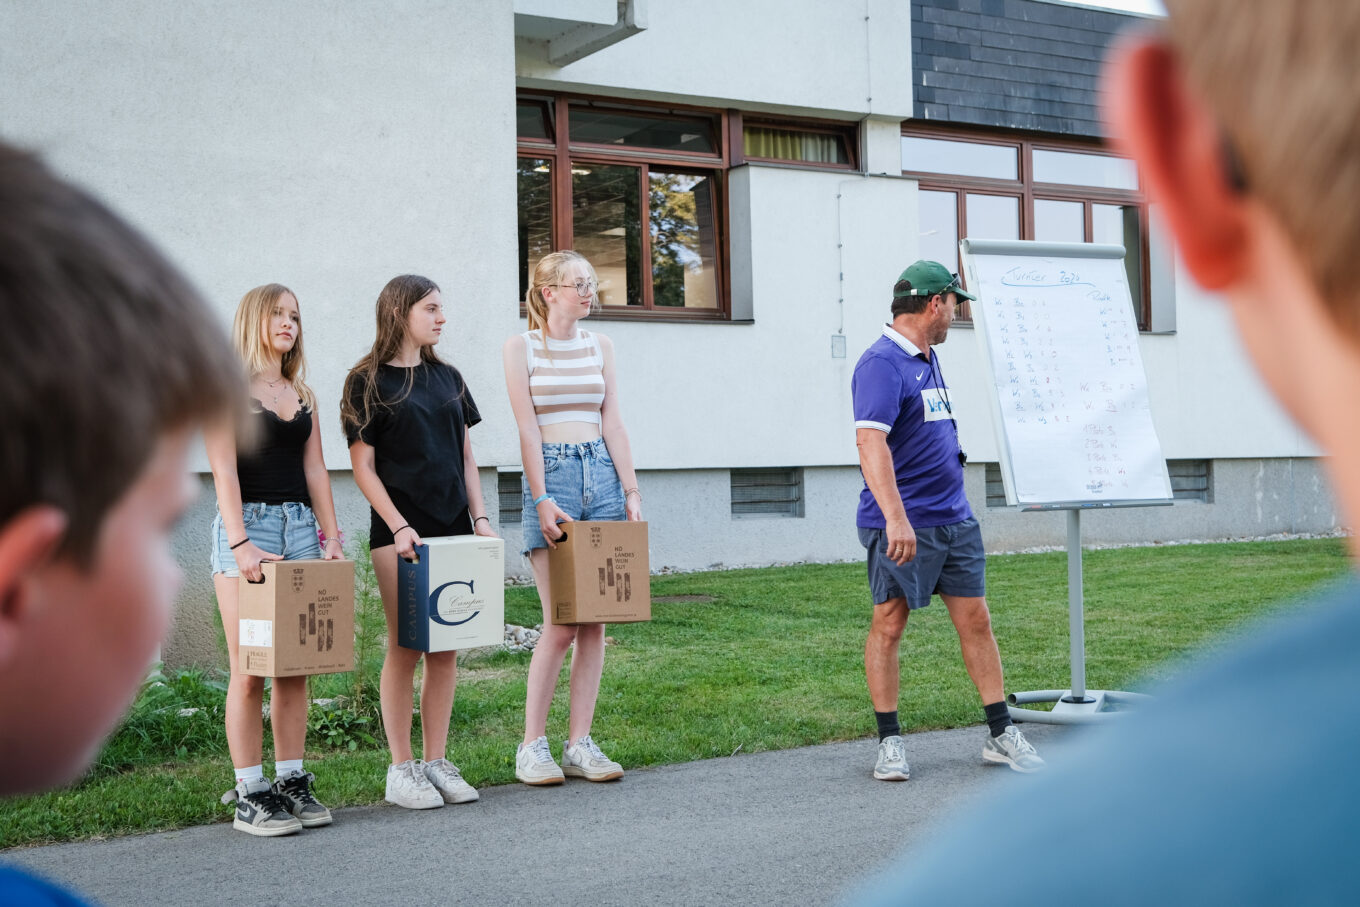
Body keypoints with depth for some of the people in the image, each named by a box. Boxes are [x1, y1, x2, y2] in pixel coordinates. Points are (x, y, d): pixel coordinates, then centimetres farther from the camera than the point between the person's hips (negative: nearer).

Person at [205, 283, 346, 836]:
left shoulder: (301, 393, 18)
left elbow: (314, 469, 15)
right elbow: (224, 469, -9)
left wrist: (330, 536, 5)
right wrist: (239, 543, -19)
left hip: (300, 526, 5)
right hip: (246, 525, -5)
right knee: (249, 670, -5)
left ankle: (291, 781, 11)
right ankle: (249, 795, 0)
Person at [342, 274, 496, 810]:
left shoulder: (447, 378, 15)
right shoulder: (369, 381, -1)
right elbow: (363, 468, -5)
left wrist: (479, 518, 6)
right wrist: (399, 526, -14)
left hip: (453, 528, 5)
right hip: (399, 532, -5)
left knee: (446, 649, 5)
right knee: (405, 648, -4)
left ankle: (437, 762, 13)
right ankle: (401, 770, 4)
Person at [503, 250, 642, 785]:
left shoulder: (599, 346, 13)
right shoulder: (521, 346, 1)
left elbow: (612, 423, 11)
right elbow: (527, 428, -5)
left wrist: (631, 490, 3)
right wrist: (541, 499, -12)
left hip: (602, 473, 4)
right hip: (551, 473, -4)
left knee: (595, 621, 2)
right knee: (560, 623, -8)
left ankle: (580, 744, 9)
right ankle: (532, 746, 3)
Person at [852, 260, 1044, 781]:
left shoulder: (927, 360, 15)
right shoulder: (881, 363, -15)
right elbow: (871, 442, -27)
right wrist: (895, 516, -36)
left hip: (954, 520, 8)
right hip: (903, 526, -8)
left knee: (975, 620, 7)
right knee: (889, 625, 3)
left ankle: (1001, 735, 14)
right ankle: (889, 742, 12)